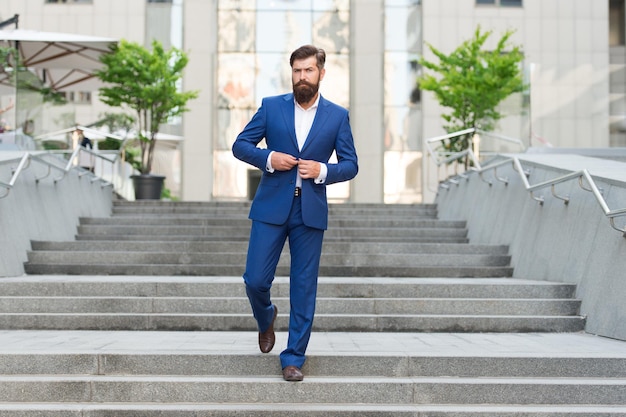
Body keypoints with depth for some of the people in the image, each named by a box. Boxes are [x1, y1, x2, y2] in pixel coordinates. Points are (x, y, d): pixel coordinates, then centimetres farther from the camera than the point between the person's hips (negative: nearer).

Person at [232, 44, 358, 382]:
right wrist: (268, 159, -11)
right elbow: (240, 145, 7)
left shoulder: (337, 116, 5)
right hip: (271, 207, 0)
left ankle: (294, 358, 14)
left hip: (310, 212, 0)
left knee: (303, 288, 2)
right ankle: (266, 318, 33)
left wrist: (323, 171, -13)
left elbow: (351, 165, 6)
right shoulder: (271, 107, 4)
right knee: (255, 279, -1)